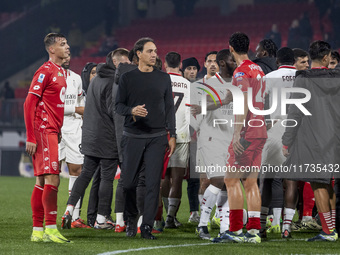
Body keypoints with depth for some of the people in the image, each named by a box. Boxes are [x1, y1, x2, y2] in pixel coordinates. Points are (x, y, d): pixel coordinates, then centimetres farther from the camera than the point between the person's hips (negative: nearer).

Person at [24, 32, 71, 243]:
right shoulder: (45, 71, -11)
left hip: (53, 132, 9)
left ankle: (38, 231, 11)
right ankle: (51, 229, -11)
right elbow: (29, 103, -14)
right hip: (43, 132, -9)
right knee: (52, 179, -13)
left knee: (42, 182, 9)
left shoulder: (62, 72, 17)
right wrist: (31, 137, -19)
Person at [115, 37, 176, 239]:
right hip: (133, 137, 0)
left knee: (153, 183, -6)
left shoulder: (163, 78, 9)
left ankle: (147, 227, -2)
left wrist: (172, 135, 5)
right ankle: (131, 219, 23)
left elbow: (169, 108, 11)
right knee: (129, 182, 1)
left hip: (157, 138, 1)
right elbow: (118, 105, 4)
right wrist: (132, 111, -18)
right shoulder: (128, 78, 5)